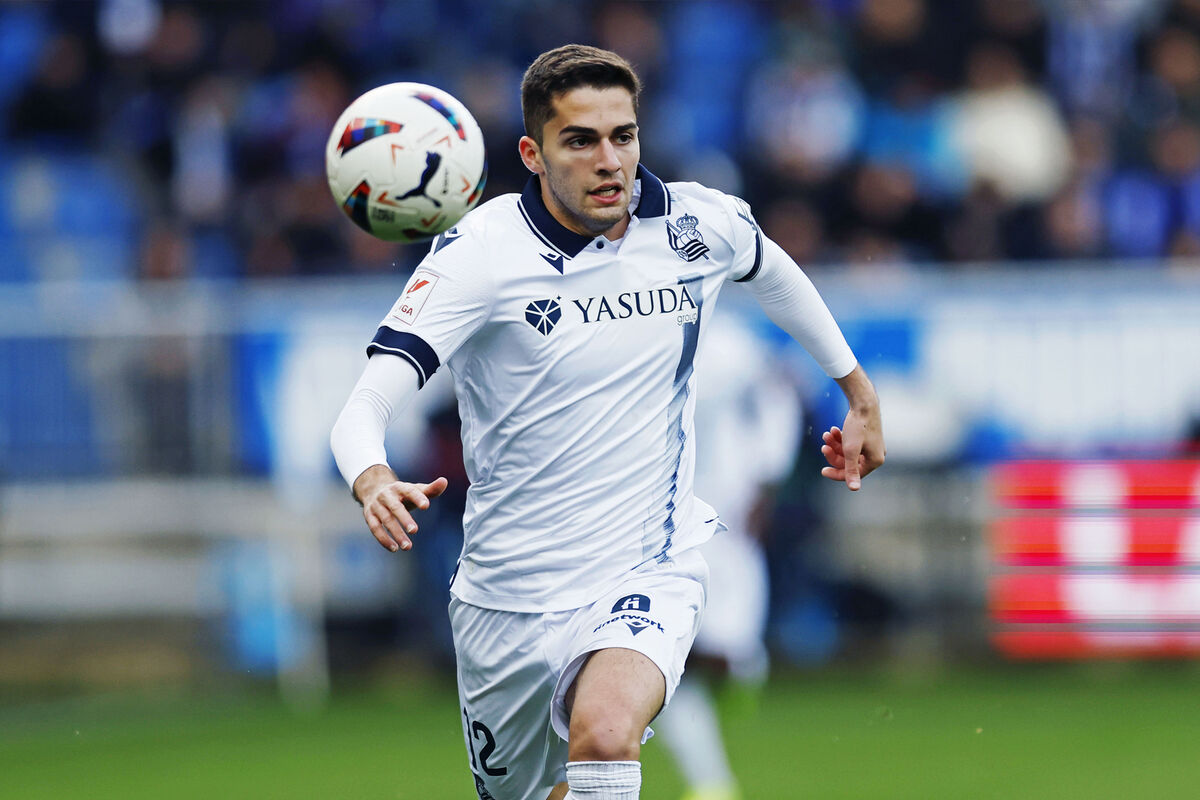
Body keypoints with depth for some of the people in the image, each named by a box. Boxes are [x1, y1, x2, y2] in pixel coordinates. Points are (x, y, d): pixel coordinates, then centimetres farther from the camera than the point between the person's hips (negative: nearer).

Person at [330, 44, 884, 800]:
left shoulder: (699, 226, -5)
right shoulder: (479, 252, -15)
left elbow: (774, 271, 22)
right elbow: (365, 406, -24)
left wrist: (859, 390, 29)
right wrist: (372, 479, -46)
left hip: (647, 576, 0)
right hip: (507, 594, 1)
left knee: (605, 732, -33)